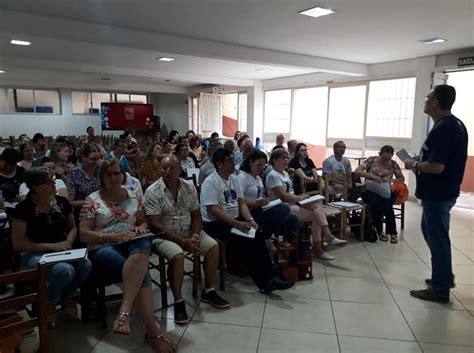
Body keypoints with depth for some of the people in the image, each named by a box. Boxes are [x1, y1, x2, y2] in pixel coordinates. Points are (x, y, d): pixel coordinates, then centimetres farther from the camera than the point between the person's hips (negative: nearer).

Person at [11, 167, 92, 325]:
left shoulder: (62, 202, 2)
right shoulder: (24, 208, -12)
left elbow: (73, 227, 14)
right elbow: (18, 244, -11)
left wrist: (68, 242, -9)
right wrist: (52, 246, -17)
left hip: (61, 251, 5)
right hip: (34, 255, -4)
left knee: (85, 265, -27)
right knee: (65, 270, -34)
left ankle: (67, 296, 6)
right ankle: (49, 303, 0)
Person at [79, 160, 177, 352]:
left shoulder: (133, 197, 16)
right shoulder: (92, 200, 6)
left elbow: (144, 222, 22)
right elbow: (83, 235, 0)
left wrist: (141, 228, -4)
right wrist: (112, 236, -15)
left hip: (132, 243, 3)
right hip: (103, 247, -3)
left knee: (143, 244, -38)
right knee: (141, 273, -32)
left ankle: (124, 312, -42)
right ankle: (152, 331, -29)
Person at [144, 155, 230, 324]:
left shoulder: (189, 187, 2)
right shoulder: (152, 192, -12)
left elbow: (196, 215, 6)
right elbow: (155, 224, -17)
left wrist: (194, 236, -14)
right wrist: (182, 241, -22)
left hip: (188, 231, 5)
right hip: (164, 235, -5)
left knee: (213, 246, -13)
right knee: (177, 255, -32)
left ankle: (208, 292, 4)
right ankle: (178, 302, -14)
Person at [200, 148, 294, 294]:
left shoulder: (234, 179, 12)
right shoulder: (210, 182, -12)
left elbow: (241, 202, 10)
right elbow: (213, 210, -20)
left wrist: (250, 219, -9)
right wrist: (237, 224, -25)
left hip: (235, 220, 7)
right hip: (215, 224, -6)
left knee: (257, 236, -20)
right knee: (244, 240, -27)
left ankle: (269, 278, -16)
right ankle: (265, 282, -18)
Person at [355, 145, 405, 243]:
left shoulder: (393, 164, 4)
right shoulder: (372, 160, -1)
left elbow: (402, 179, 7)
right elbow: (357, 171, -11)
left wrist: (390, 180, -14)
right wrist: (372, 176, -25)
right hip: (370, 191, -1)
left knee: (387, 204, -32)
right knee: (376, 202, -34)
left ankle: (392, 232, -12)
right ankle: (379, 230, -12)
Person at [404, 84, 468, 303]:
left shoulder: (441, 129, -23)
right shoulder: (455, 124, 10)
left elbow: (436, 167, -28)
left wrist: (414, 165, -11)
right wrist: (421, 160, 10)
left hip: (437, 194, -10)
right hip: (443, 191, 10)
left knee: (437, 238, 2)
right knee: (430, 231, 22)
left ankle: (440, 289, 16)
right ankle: (445, 276, 35)